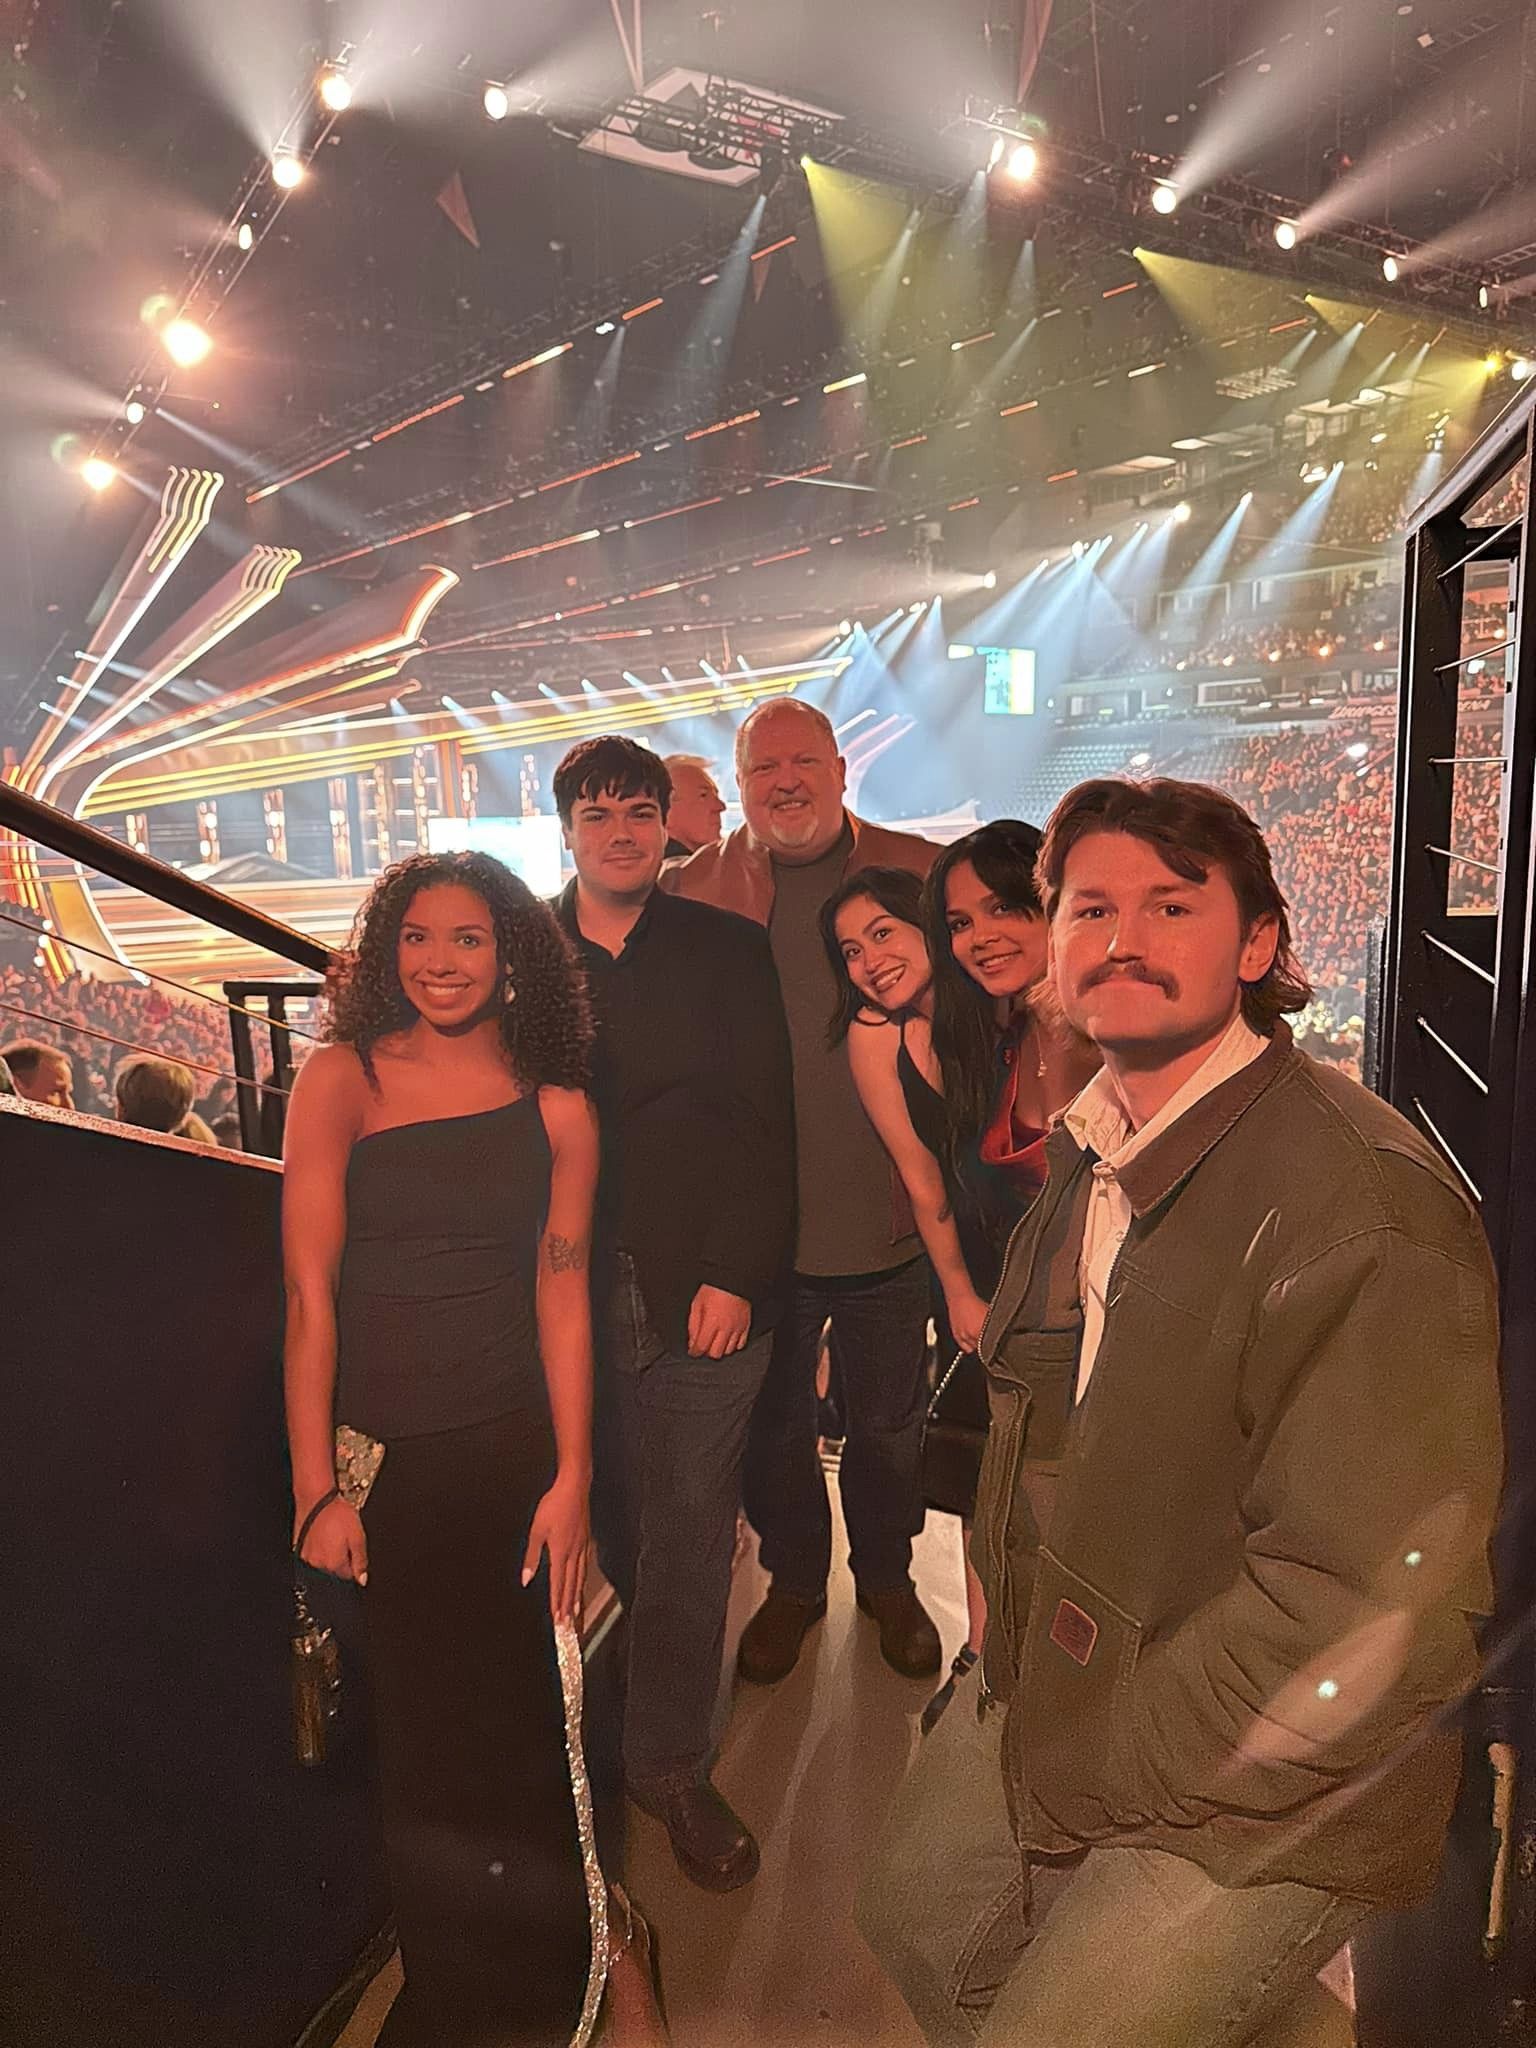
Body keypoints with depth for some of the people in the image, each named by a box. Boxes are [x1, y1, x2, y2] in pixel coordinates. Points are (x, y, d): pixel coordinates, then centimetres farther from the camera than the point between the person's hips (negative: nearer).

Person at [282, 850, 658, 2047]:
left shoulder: (556, 1109, 1)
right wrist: (316, 1488, -10)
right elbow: (310, 1292, -6)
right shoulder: (341, 1080, -4)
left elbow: (562, 1291, -1)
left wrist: (573, 1478, -7)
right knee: (411, 1727, 7)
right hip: (375, 1455, 0)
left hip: (509, 1452, 1)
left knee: (511, 1721, 6)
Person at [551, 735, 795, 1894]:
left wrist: (735, 1275, -9)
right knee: (611, 1527, 9)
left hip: (703, 1294, 0)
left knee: (688, 1533, 5)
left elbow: (765, 1124, -1)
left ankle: (671, 1762, 24)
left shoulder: (728, 951, 4)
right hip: (567, 1294, 1)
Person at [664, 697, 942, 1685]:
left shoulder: (922, 875, -1)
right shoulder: (692, 889, -2)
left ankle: (888, 1578, 45)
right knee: (772, 1426, 18)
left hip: (888, 1223, 0)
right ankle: (794, 1582, 44)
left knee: (891, 1426, 19)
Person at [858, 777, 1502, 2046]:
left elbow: (1370, 1610, -29)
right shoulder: (1090, 1146, 1)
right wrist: (1016, 1648, 9)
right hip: (1054, 1692, 8)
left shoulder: (1365, 1204, -28)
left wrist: (1102, 1767, -19)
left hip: (1259, 1802, -8)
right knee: (915, 1922, 22)